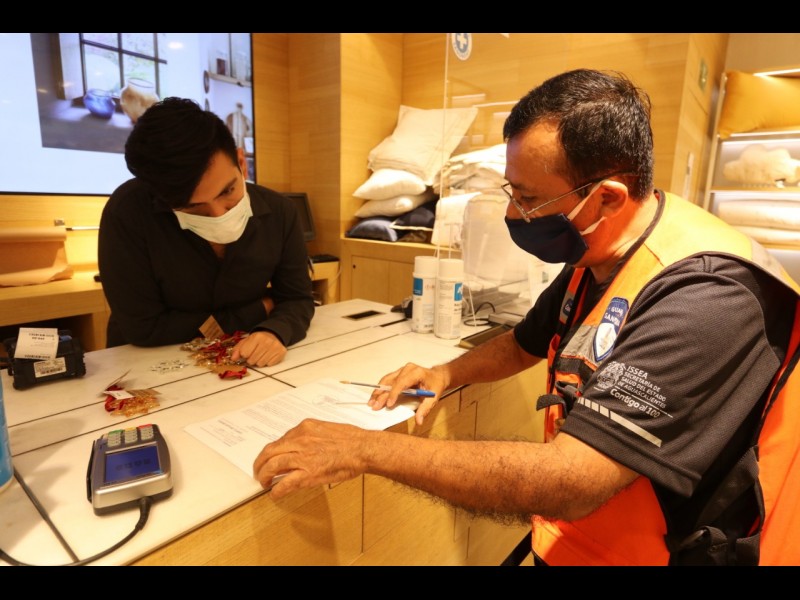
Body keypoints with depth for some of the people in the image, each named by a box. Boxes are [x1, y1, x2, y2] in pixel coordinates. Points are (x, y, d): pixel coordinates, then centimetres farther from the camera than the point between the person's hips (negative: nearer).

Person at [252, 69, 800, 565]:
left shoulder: (705, 297, -28)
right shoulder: (592, 258, -1)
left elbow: (570, 481, -34)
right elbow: (525, 343, 13)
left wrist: (364, 449, -29)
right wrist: (444, 375, -4)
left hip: (649, 550, -6)